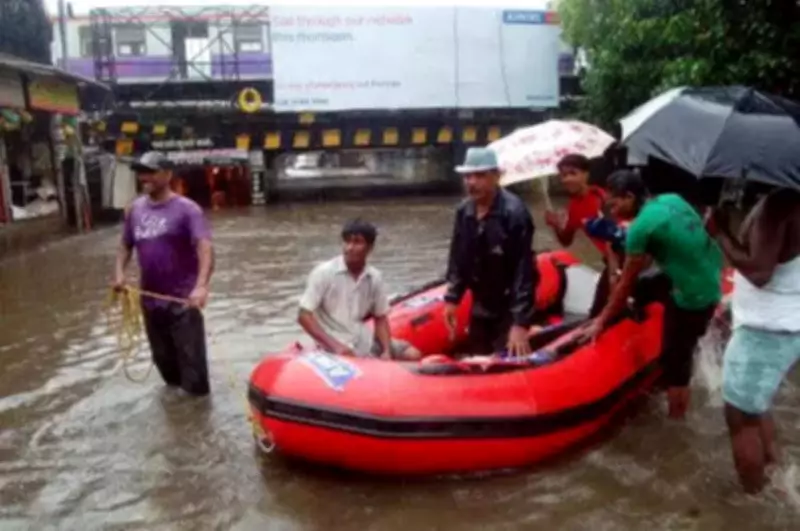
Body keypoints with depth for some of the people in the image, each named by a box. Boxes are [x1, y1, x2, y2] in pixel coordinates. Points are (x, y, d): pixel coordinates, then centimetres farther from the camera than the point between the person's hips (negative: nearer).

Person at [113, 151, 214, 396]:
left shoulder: (186, 209, -13)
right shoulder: (135, 209, 6)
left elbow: (205, 248, -25)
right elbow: (126, 245, 19)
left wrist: (201, 286, -39)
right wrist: (119, 272, 0)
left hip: (182, 300, -6)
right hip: (150, 299, 6)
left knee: (191, 357, 0)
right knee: (162, 357, 21)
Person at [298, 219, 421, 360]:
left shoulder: (375, 277, 1)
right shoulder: (324, 273, -12)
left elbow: (380, 318, 9)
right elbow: (304, 316, -13)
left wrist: (387, 351, -7)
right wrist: (335, 345, -21)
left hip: (364, 339, 6)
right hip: (335, 345, -6)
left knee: (413, 355, -3)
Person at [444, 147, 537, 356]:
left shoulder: (514, 212, -22)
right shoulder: (464, 211, -3)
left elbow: (524, 271, -23)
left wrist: (520, 323, -26)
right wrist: (452, 298, 4)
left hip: (510, 310, -6)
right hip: (480, 308, 7)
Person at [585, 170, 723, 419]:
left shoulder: (640, 228, -17)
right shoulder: (673, 199, 4)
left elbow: (626, 285, -10)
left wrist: (601, 322, -1)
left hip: (694, 296, -8)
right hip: (714, 278, 8)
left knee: (675, 361, 5)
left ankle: (676, 420, 18)